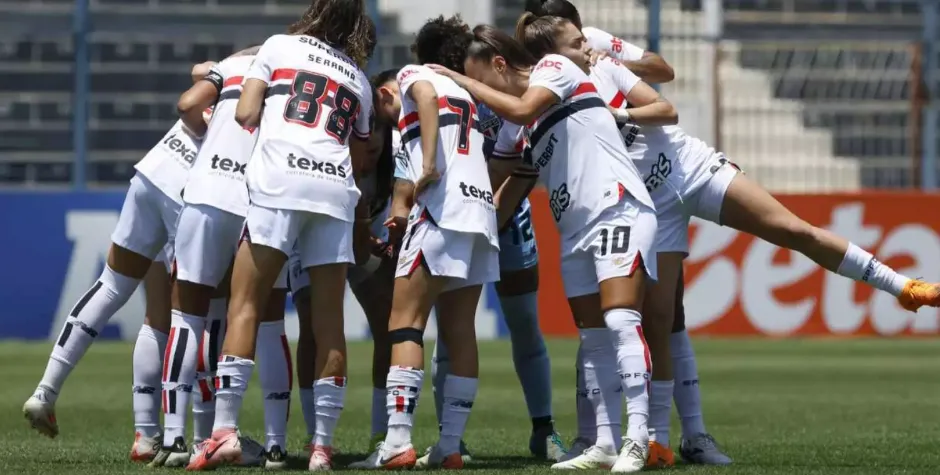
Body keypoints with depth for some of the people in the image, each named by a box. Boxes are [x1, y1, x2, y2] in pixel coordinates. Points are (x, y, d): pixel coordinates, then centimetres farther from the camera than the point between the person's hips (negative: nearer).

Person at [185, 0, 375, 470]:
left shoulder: (280, 46, 17)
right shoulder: (358, 81, 25)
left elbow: (245, 115, 7)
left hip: (280, 181, -3)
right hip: (337, 189, 3)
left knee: (245, 306, -4)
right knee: (328, 320, 5)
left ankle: (224, 429, -17)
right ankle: (323, 444, 1)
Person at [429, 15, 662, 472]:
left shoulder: (555, 66, -1)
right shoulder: (530, 129, 20)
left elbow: (522, 110, -20)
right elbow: (510, 195, 24)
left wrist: (465, 83, -8)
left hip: (618, 209, -9)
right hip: (576, 229, 9)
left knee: (619, 320, -18)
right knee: (593, 338, 6)